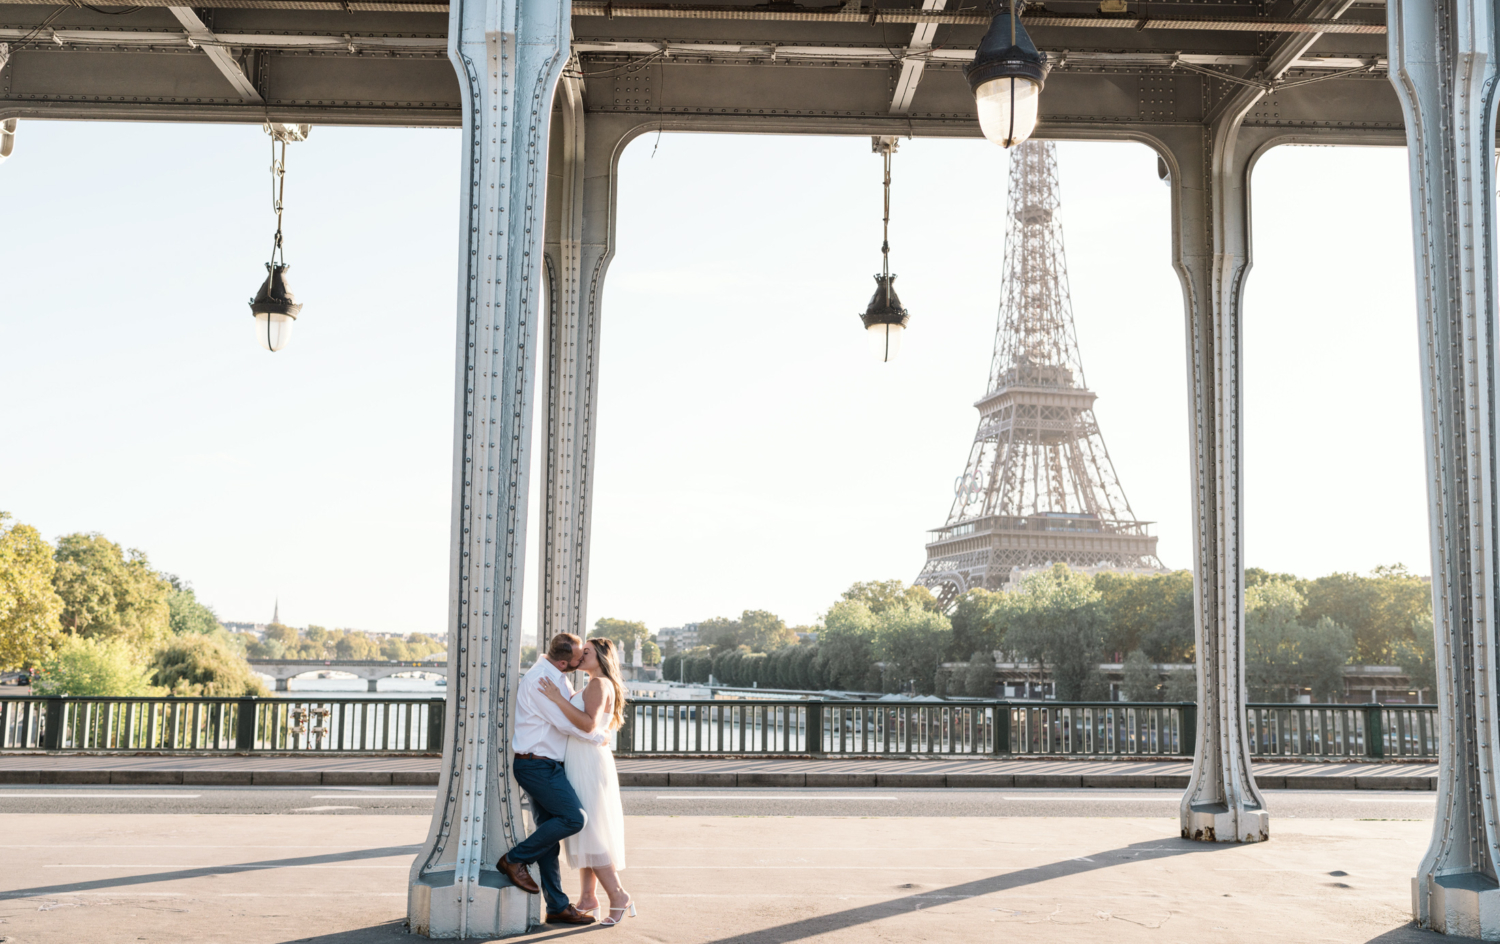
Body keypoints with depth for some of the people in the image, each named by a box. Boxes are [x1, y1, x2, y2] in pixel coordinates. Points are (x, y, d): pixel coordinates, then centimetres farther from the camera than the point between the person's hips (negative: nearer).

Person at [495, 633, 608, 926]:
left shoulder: (558, 678, 14)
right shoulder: (538, 680, -18)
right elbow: (567, 723, -18)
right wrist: (600, 738, -5)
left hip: (545, 766, 10)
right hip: (537, 766, -10)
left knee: (549, 833, 10)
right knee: (573, 818, -16)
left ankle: (558, 907, 13)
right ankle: (515, 859, -5)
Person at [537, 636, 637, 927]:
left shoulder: (599, 684, -13)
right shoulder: (596, 686, 18)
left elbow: (588, 723, -28)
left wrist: (558, 698, -26)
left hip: (589, 765, -10)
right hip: (581, 765, 10)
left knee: (589, 835, -10)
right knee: (584, 833, 11)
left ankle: (618, 897, -7)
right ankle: (587, 898, 16)